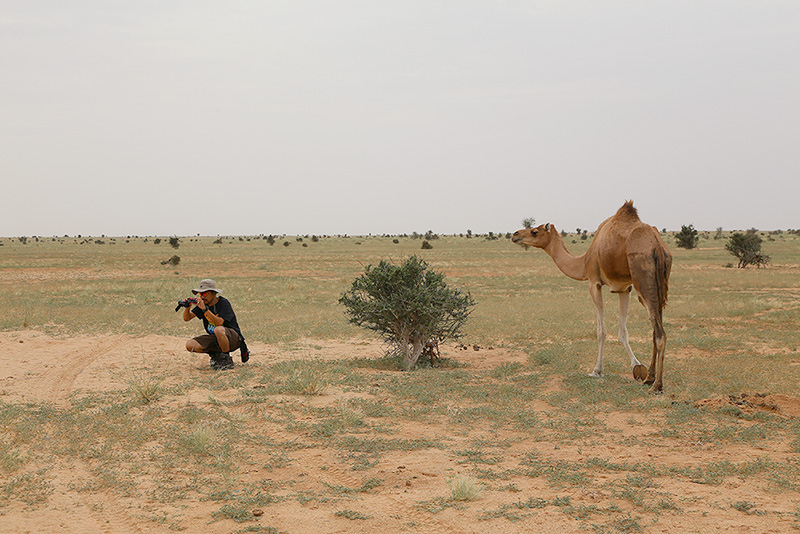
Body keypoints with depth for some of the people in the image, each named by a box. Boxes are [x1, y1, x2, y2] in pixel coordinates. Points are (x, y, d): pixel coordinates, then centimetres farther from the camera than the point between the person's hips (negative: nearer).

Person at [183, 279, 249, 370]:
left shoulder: (223, 303, -17)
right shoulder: (203, 303, 2)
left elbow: (219, 322, -32)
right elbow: (187, 318, 0)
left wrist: (205, 309, -38)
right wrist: (187, 307, -21)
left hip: (233, 337, -7)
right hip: (215, 338, 7)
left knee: (218, 330, -41)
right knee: (190, 345, -12)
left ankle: (227, 360, -19)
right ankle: (215, 355, 8)